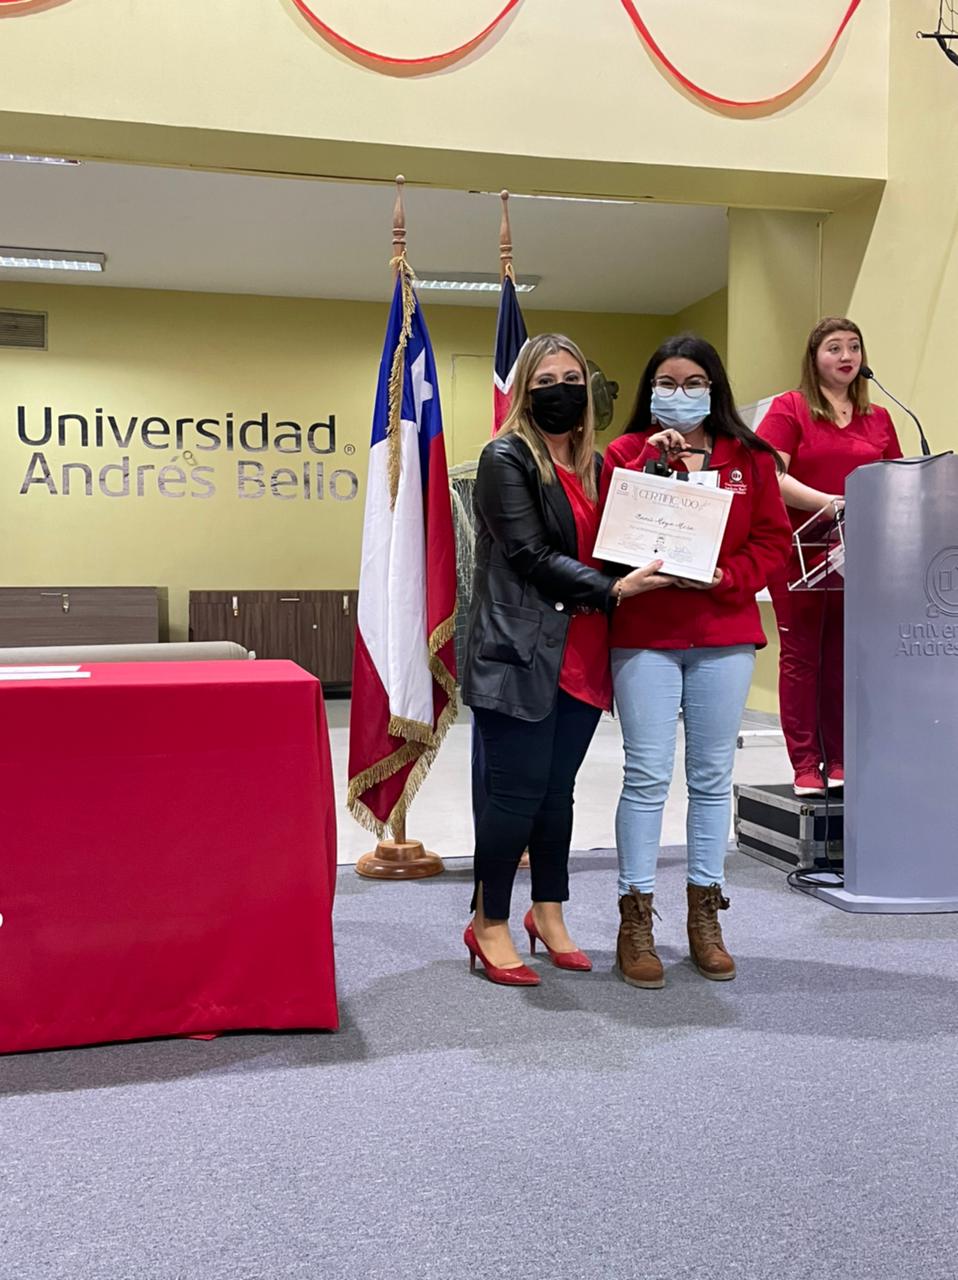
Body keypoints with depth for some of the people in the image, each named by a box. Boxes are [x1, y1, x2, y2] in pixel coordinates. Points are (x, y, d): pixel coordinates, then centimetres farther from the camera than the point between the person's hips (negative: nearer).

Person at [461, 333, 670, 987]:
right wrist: (612, 589, -20)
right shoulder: (506, 459, -4)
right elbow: (529, 554, -13)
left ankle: (549, 913, 27)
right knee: (519, 790, -3)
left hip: (582, 657, 6)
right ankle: (490, 922, 13)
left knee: (558, 789, 13)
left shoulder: (595, 463, 17)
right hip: (520, 654, -6)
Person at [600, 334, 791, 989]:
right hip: (644, 636, -2)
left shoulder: (749, 458, 8)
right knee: (647, 775, -2)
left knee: (712, 776, 9)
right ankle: (636, 921, 9)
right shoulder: (626, 453, 4)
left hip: (724, 635, 2)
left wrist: (723, 577, -12)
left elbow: (773, 542, 5)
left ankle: (705, 917, 21)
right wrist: (651, 464, -14)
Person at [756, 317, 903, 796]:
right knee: (801, 656, 1)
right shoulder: (789, 408, 0)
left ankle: (841, 761, 16)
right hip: (800, 553, -4)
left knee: (845, 658, 7)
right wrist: (830, 502, -20)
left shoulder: (878, 419, 13)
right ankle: (805, 766, 6)